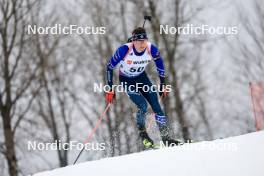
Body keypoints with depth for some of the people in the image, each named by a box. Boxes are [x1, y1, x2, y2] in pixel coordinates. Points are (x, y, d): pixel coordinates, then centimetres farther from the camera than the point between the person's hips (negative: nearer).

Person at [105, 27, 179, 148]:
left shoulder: (151, 49, -23)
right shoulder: (124, 50, -32)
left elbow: (160, 64, -2)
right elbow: (110, 66, -19)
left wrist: (163, 84, 2)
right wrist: (110, 89, -18)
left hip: (142, 78, 3)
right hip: (126, 81, -3)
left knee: (156, 106, -7)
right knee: (143, 105, -22)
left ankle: (166, 138, 2)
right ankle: (142, 133, 3)